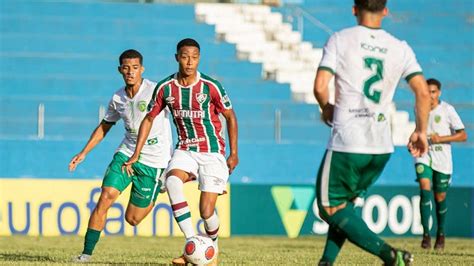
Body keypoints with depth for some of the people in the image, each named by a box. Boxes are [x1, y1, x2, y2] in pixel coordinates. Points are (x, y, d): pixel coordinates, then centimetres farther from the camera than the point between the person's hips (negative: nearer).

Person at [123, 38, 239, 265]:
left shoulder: (211, 86, -12)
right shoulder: (165, 88, -5)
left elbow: (230, 117, 1)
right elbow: (149, 119, 8)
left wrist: (233, 153, 0)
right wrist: (136, 155, 5)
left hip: (212, 152, -2)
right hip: (185, 150, 2)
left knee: (206, 211, -10)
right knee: (172, 180, -32)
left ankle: (213, 247, 25)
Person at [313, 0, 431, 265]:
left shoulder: (340, 40, -3)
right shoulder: (400, 48, 6)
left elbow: (320, 86, -11)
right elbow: (423, 92, -1)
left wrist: (327, 108, 10)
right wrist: (421, 131, 11)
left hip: (347, 143, -5)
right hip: (382, 146, 5)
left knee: (331, 208, 4)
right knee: (344, 203, 24)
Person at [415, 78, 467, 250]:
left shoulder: (447, 110, -7)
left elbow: (463, 135, -7)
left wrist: (441, 139, -17)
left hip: (442, 159, -1)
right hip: (424, 155, 1)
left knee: (440, 197, 6)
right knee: (425, 189, -20)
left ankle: (441, 234, 28)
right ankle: (426, 234, -20)